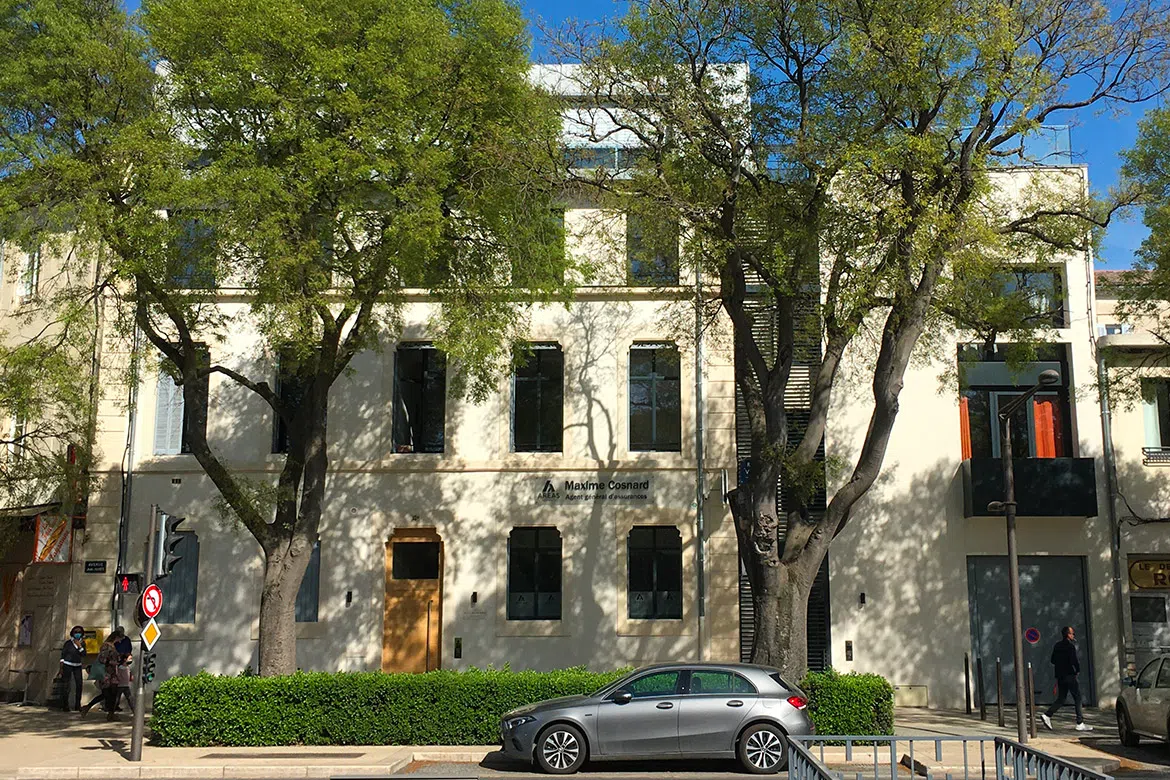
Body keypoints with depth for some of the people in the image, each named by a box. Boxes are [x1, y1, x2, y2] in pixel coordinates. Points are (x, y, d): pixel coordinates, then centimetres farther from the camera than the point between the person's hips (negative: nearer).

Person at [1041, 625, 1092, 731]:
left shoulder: (1057, 646, 13)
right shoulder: (1070, 646, -12)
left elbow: (1053, 660, 17)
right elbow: (1074, 661, -19)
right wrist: (1078, 670, -2)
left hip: (1060, 676, 7)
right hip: (1069, 675, -7)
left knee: (1061, 699, 11)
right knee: (1077, 698, 1)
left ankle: (1047, 715, -3)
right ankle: (1080, 723, 1)